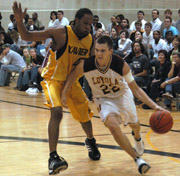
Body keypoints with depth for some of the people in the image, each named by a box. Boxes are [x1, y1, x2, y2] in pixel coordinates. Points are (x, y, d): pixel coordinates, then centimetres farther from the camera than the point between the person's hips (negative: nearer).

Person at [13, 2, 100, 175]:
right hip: (53, 78, -5)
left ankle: (90, 141, 45)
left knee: (85, 115, 12)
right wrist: (19, 21, -40)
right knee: (56, 112, -27)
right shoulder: (60, 33, -22)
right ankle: (53, 157, -24)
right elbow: (27, 36, -23)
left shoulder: (90, 40, -6)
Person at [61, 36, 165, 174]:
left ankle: (137, 137, 61)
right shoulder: (85, 65, -30)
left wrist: (154, 106, -32)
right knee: (113, 126, -25)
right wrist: (64, 93, -6)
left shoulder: (122, 65, -32)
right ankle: (137, 158, -13)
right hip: (103, 99, -1)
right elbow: (74, 75, -5)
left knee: (134, 124, 19)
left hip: (122, 94, 1)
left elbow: (135, 89, -23)